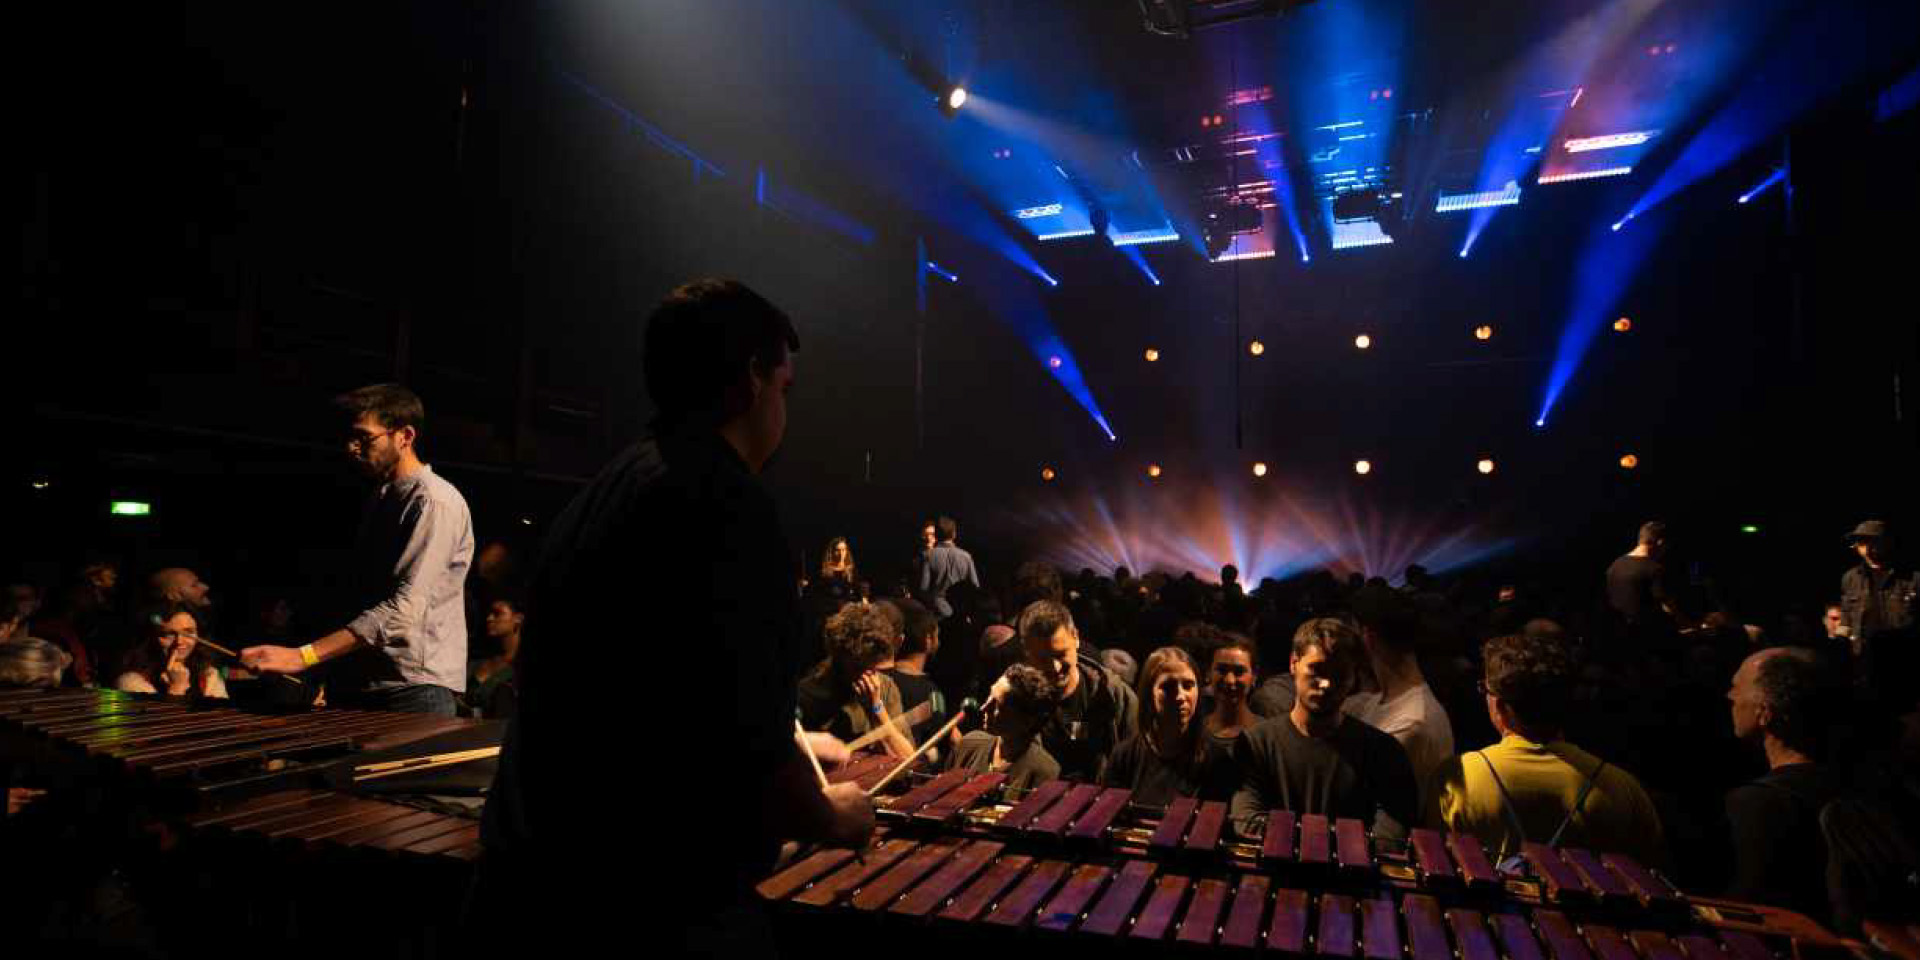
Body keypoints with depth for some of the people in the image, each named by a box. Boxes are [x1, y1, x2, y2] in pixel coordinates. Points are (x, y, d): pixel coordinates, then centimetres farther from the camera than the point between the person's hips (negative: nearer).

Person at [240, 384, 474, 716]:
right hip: (360, 687, 8)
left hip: (414, 690, -8)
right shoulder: (379, 501, 15)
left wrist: (303, 656, -25)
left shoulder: (434, 502, -14)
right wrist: (335, 674, 15)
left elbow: (405, 608, -23)